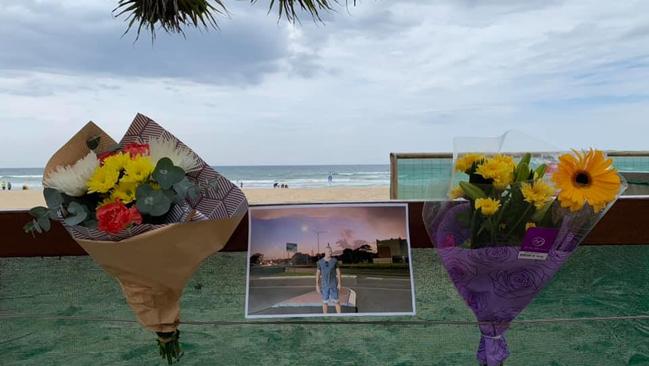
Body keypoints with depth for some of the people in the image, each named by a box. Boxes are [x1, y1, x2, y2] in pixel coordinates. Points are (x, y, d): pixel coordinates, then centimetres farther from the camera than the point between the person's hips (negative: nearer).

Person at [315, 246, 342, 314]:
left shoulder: (335, 260, -4)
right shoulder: (320, 262, -3)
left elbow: (338, 272, -1)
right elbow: (318, 274, 1)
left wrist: (339, 283, -7)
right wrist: (317, 285, -4)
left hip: (334, 284, 0)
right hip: (324, 284, 0)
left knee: (336, 301, 1)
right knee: (325, 302, 6)